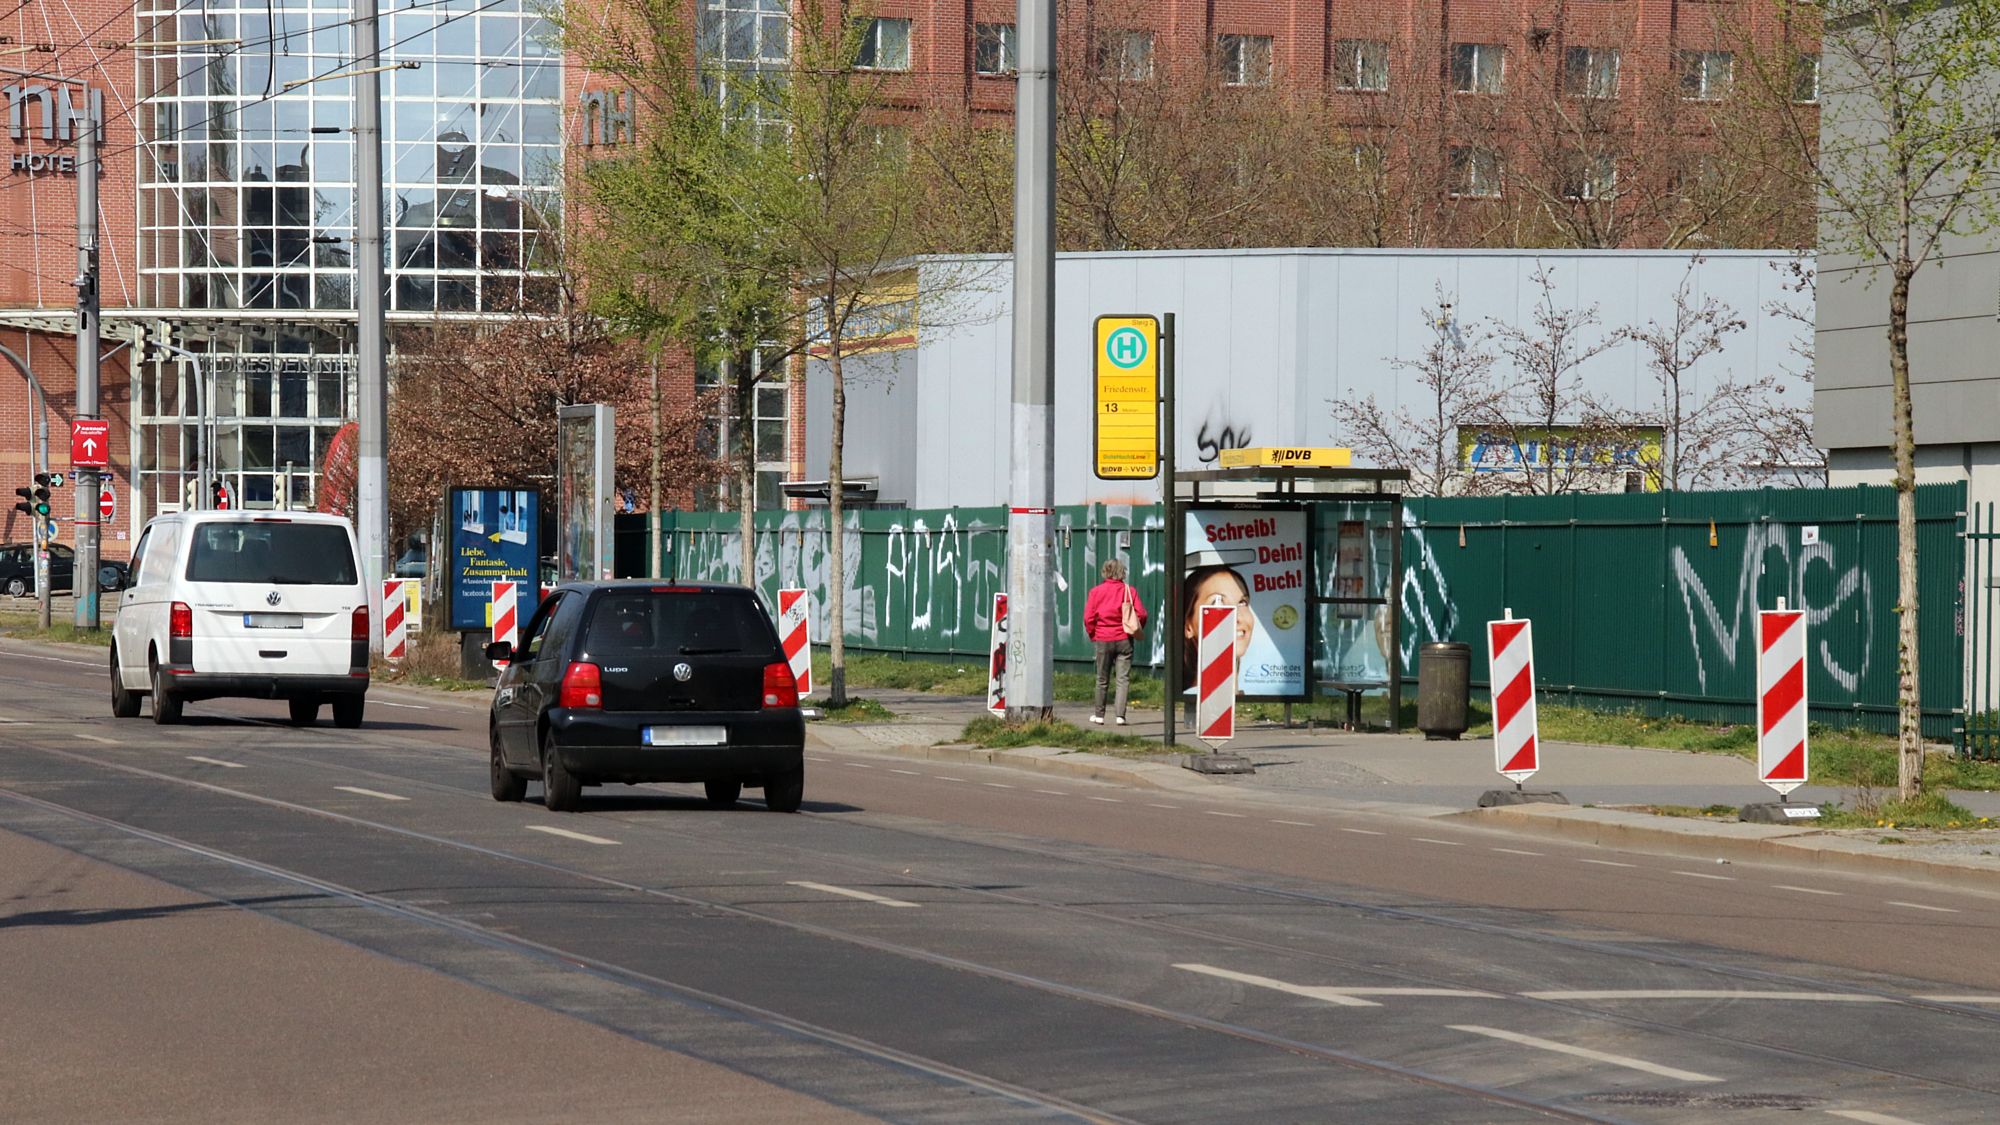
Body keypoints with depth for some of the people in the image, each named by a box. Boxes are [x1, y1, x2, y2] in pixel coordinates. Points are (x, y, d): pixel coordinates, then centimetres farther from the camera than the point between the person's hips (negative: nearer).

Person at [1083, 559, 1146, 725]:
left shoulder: (1096, 591, -1)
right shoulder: (1129, 591, -2)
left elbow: (1088, 617, -4)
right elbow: (1141, 614, -6)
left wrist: (1093, 635, 9)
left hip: (1103, 641, 1)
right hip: (1124, 640, -1)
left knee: (1102, 680, 11)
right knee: (1123, 678, -1)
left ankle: (1099, 715, 19)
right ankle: (1120, 715, -11)